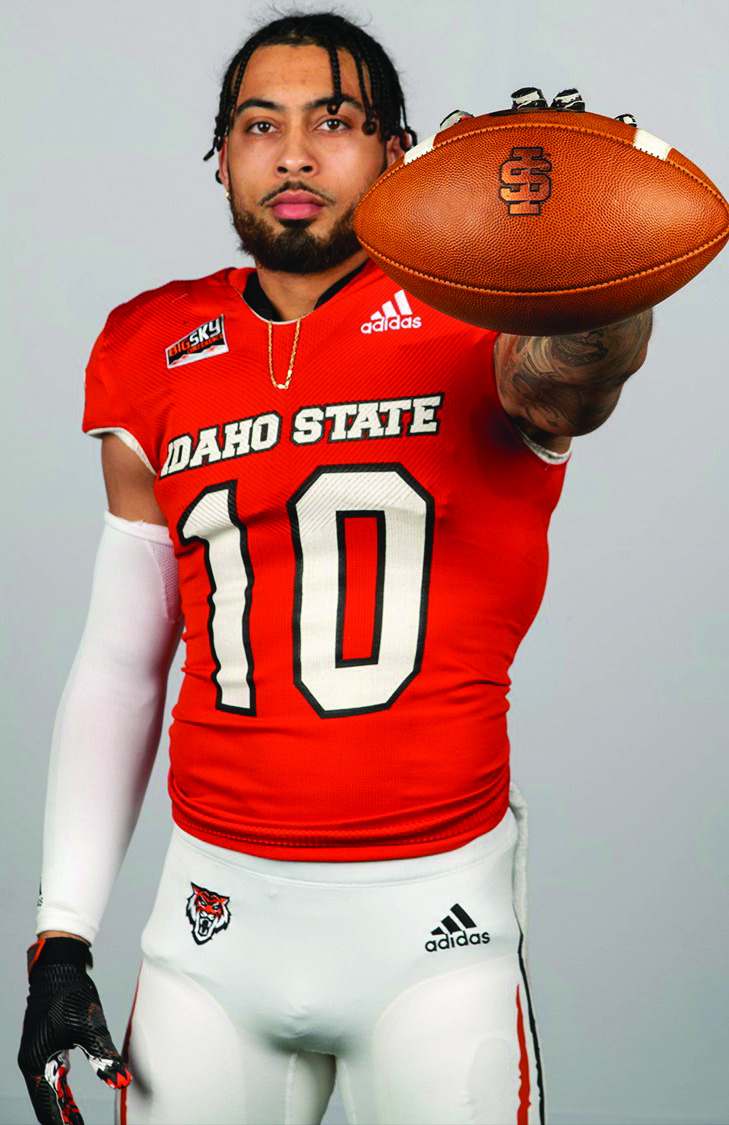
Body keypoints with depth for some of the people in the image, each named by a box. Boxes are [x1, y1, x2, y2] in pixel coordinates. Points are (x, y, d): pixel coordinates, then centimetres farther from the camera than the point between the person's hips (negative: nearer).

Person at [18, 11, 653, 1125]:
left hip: (434, 908, -3)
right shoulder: (154, 358, 7)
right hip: (218, 901, 3)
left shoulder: (473, 315, -4)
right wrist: (60, 939, 7)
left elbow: (570, 376, -30)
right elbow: (120, 666, 10)